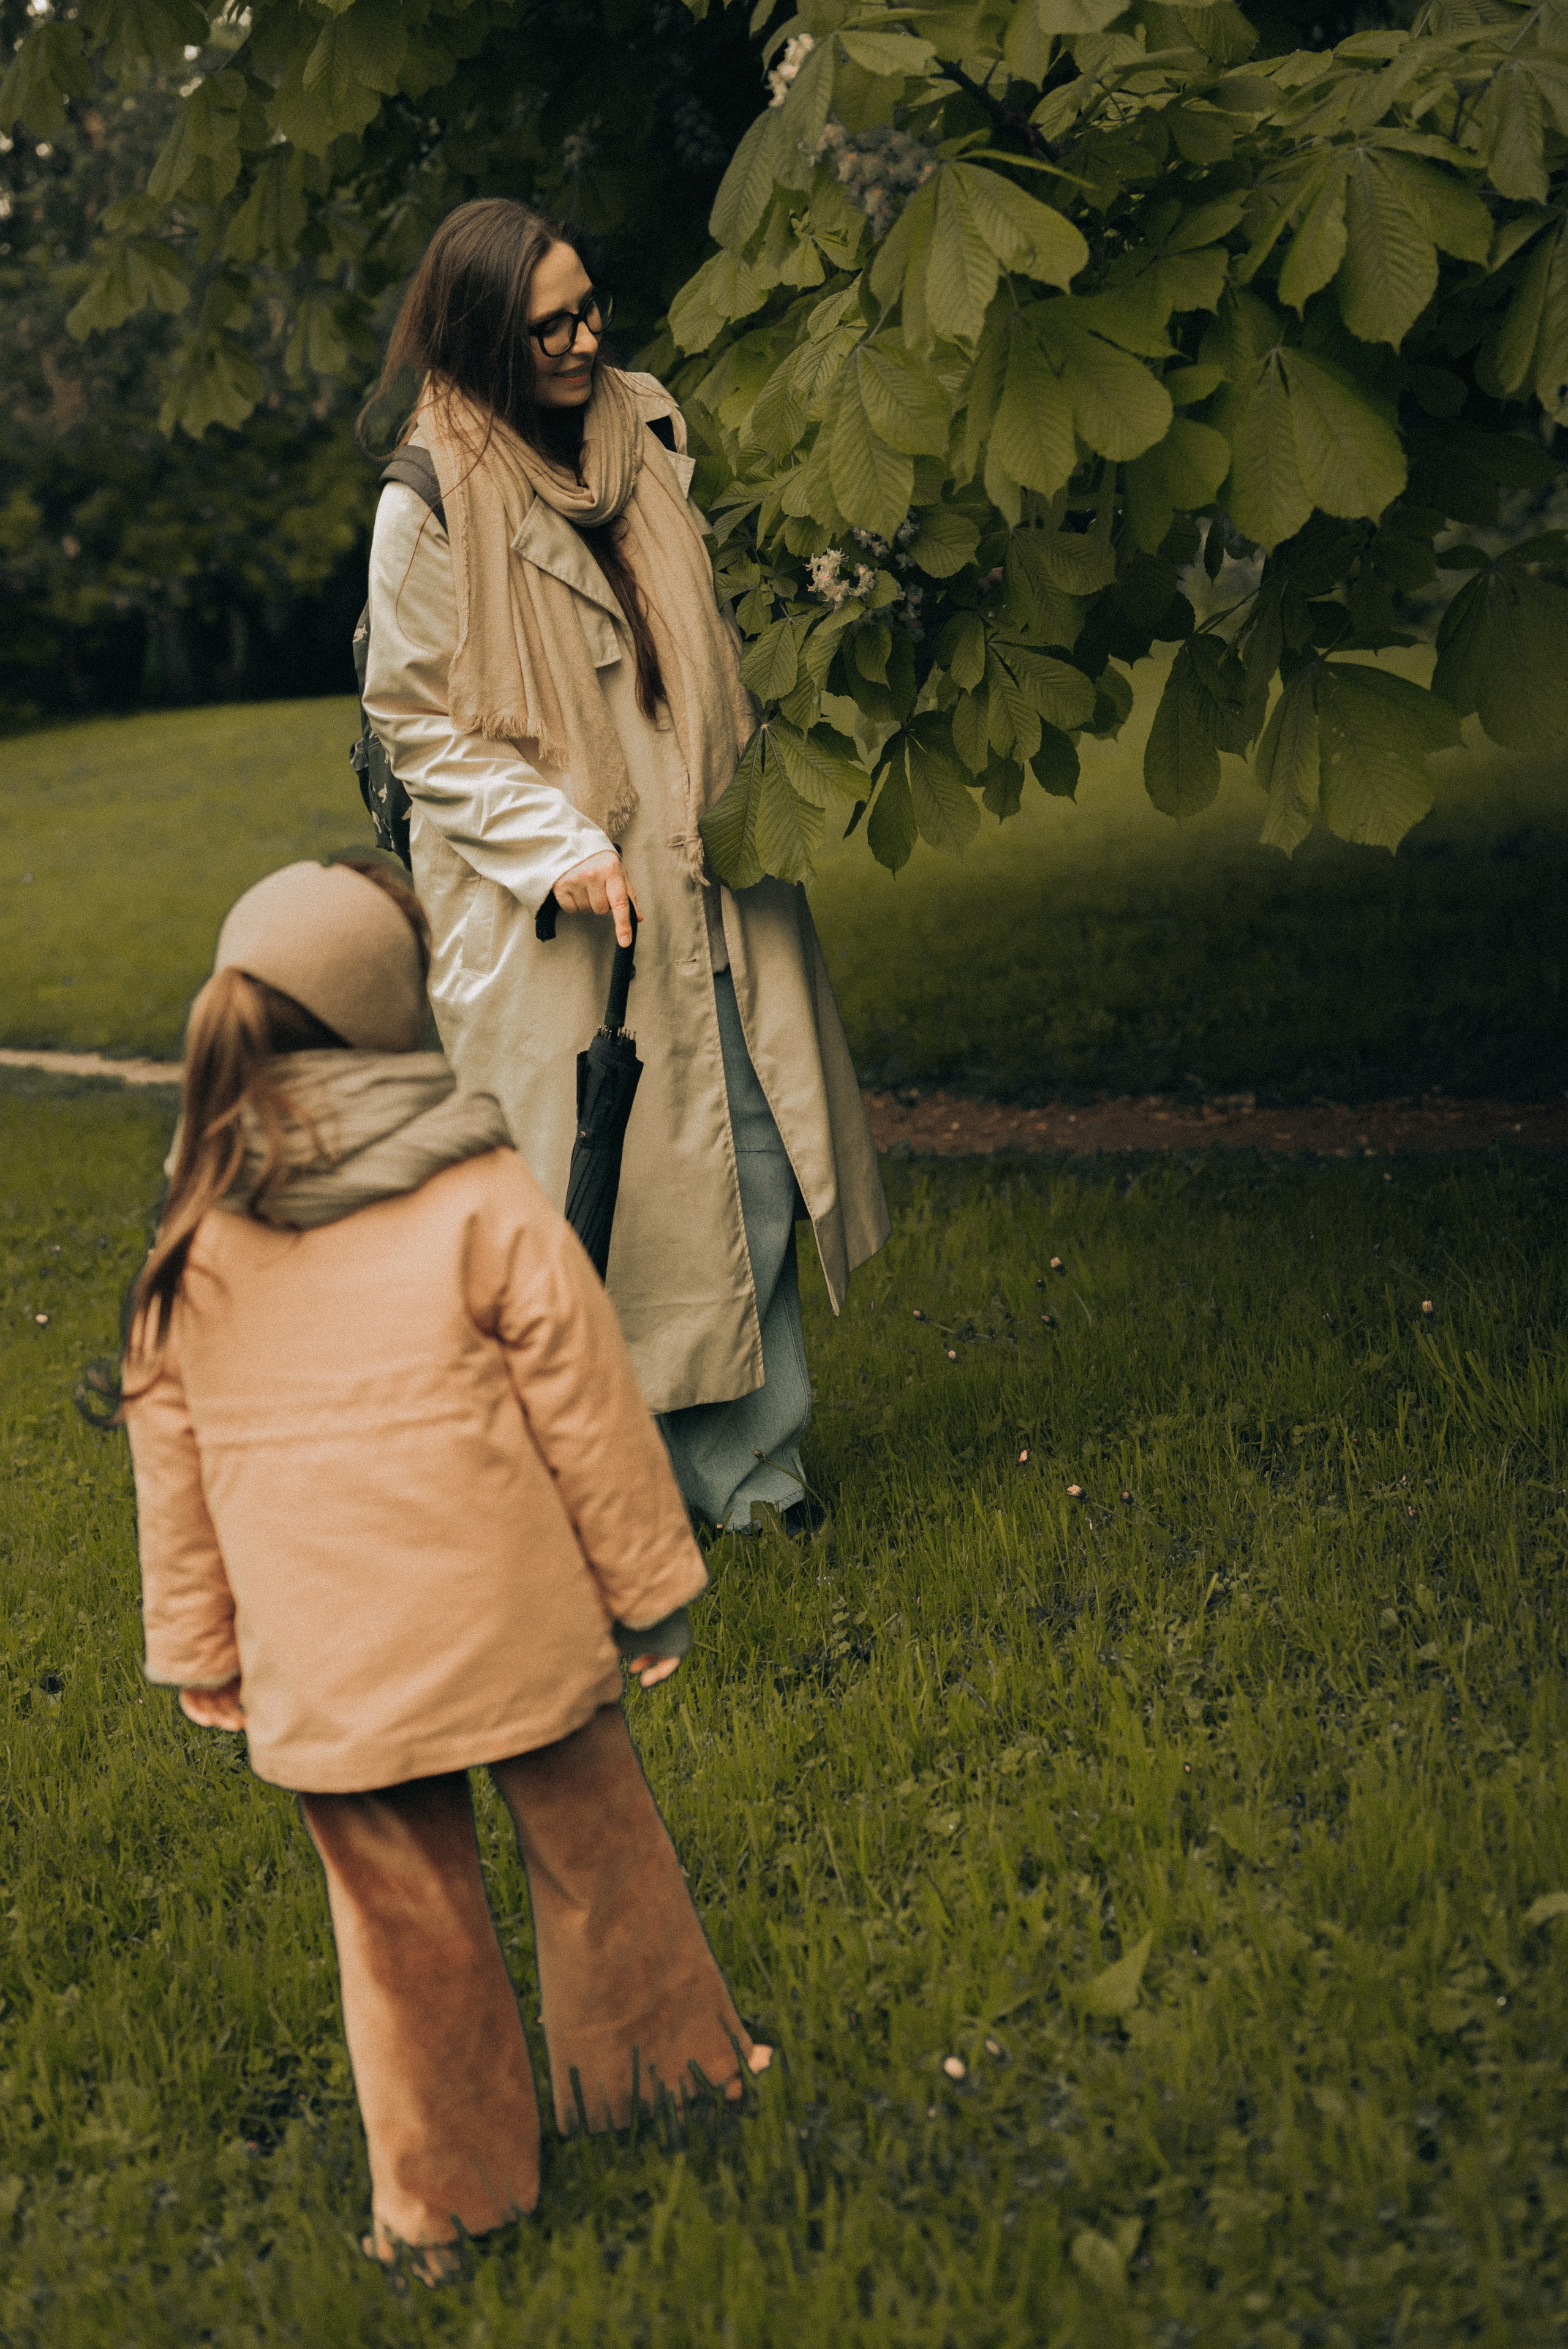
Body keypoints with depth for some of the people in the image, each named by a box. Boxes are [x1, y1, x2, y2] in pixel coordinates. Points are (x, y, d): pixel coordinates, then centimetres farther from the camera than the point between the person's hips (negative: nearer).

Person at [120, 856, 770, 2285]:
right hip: (512, 1622, -2)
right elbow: (584, 1404, -7)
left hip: (323, 1659, 2)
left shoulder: (195, 1237, 0)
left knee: (401, 1915, 14)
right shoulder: (481, 1197, -11)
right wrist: (651, 1581, 4)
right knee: (591, 1844, 20)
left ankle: (442, 2193, 25)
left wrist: (198, 1650, 16)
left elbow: (171, 1458, 6)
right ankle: (660, 2056, 40)